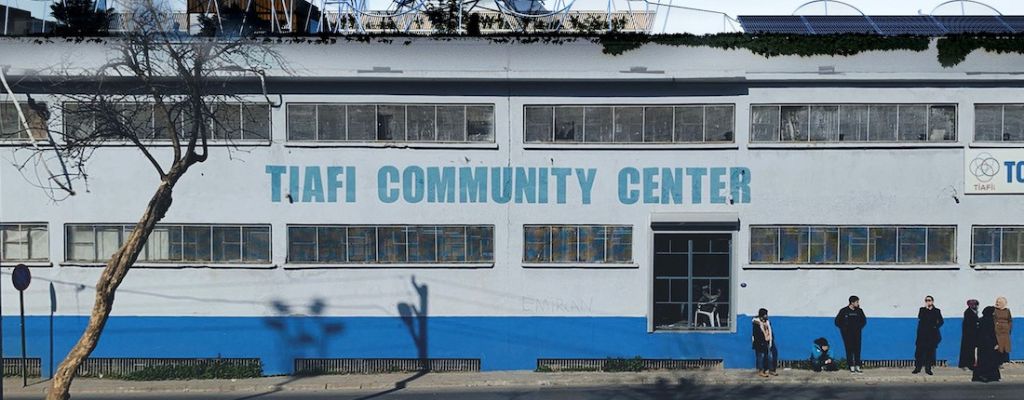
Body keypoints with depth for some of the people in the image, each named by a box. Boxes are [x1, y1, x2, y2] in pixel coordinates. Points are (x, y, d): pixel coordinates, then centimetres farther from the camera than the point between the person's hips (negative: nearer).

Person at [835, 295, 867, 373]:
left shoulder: (859, 311, 5)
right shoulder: (844, 311, -3)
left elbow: (864, 320, 19)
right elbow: (837, 321, 3)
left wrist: (859, 327, 7)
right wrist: (844, 328, -3)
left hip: (857, 333, 3)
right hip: (847, 334, -3)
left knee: (857, 349, -2)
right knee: (849, 350, -3)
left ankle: (857, 367, -1)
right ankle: (852, 367, 0)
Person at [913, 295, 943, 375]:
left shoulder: (937, 311, 9)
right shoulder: (922, 310, 9)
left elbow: (941, 321, 6)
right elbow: (920, 317, -10)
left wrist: (936, 326, -8)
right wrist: (927, 309, -10)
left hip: (932, 334, 0)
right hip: (922, 333, 0)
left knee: (930, 351, 0)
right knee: (920, 351, -3)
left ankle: (928, 368, 6)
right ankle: (917, 368, 2)